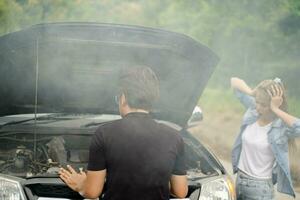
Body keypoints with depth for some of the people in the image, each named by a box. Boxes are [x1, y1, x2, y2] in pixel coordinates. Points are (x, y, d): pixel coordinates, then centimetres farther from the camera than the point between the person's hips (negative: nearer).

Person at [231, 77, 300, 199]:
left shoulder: (281, 126, -18)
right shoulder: (253, 110, -3)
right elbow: (234, 82, 8)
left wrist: (275, 110, -31)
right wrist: (251, 92, -11)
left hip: (260, 188, -6)